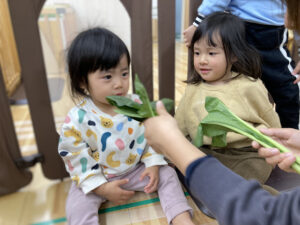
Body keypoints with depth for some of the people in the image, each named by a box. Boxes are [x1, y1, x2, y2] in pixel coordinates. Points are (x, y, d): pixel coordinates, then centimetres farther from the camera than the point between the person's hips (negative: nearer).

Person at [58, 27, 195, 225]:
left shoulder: (136, 104, -12)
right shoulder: (77, 119, -23)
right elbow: (76, 159, -16)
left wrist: (153, 164, -12)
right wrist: (102, 188, -18)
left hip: (136, 169, 3)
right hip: (97, 178, -2)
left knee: (167, 174, -5)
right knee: (77, 207, -20)